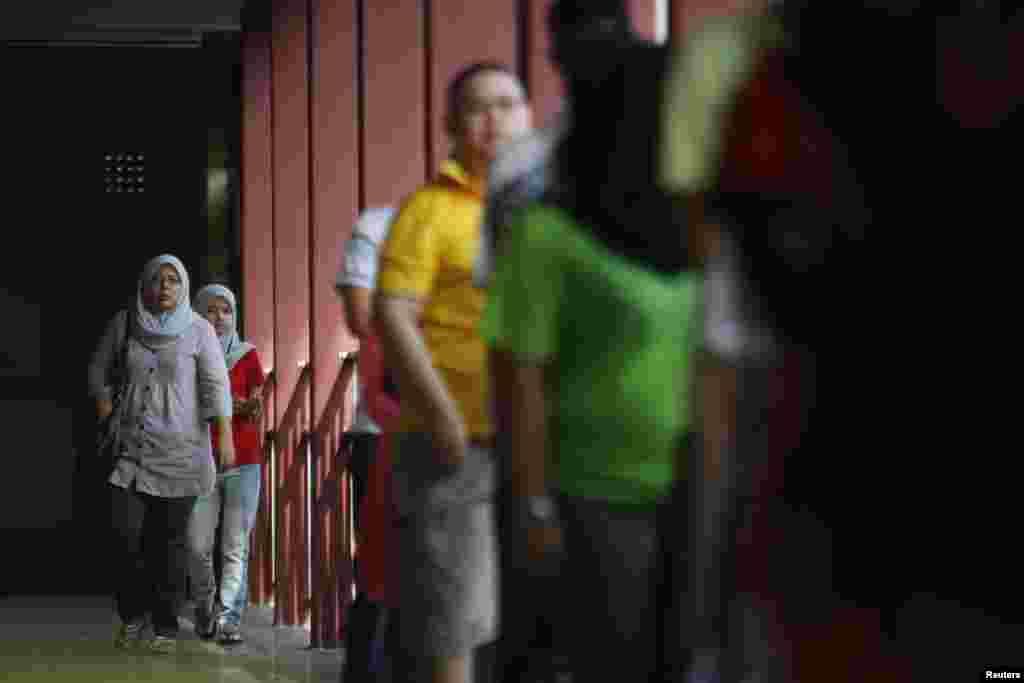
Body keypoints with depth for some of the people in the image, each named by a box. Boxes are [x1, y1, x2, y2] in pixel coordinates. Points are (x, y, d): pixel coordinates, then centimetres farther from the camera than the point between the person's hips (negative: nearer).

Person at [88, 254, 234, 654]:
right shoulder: (124, 323, 2)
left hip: (180, 447, -2)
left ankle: (166, 627, 9)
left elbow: (216, 386, -9)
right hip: (131, 445, 2)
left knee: (170, 538, -1)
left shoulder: (198, 331, -4)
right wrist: (104, 414, 2)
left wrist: (226, 437, -18)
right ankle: (133, 613, 12)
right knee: (125, 533, -9)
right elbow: (100, 370, 13)